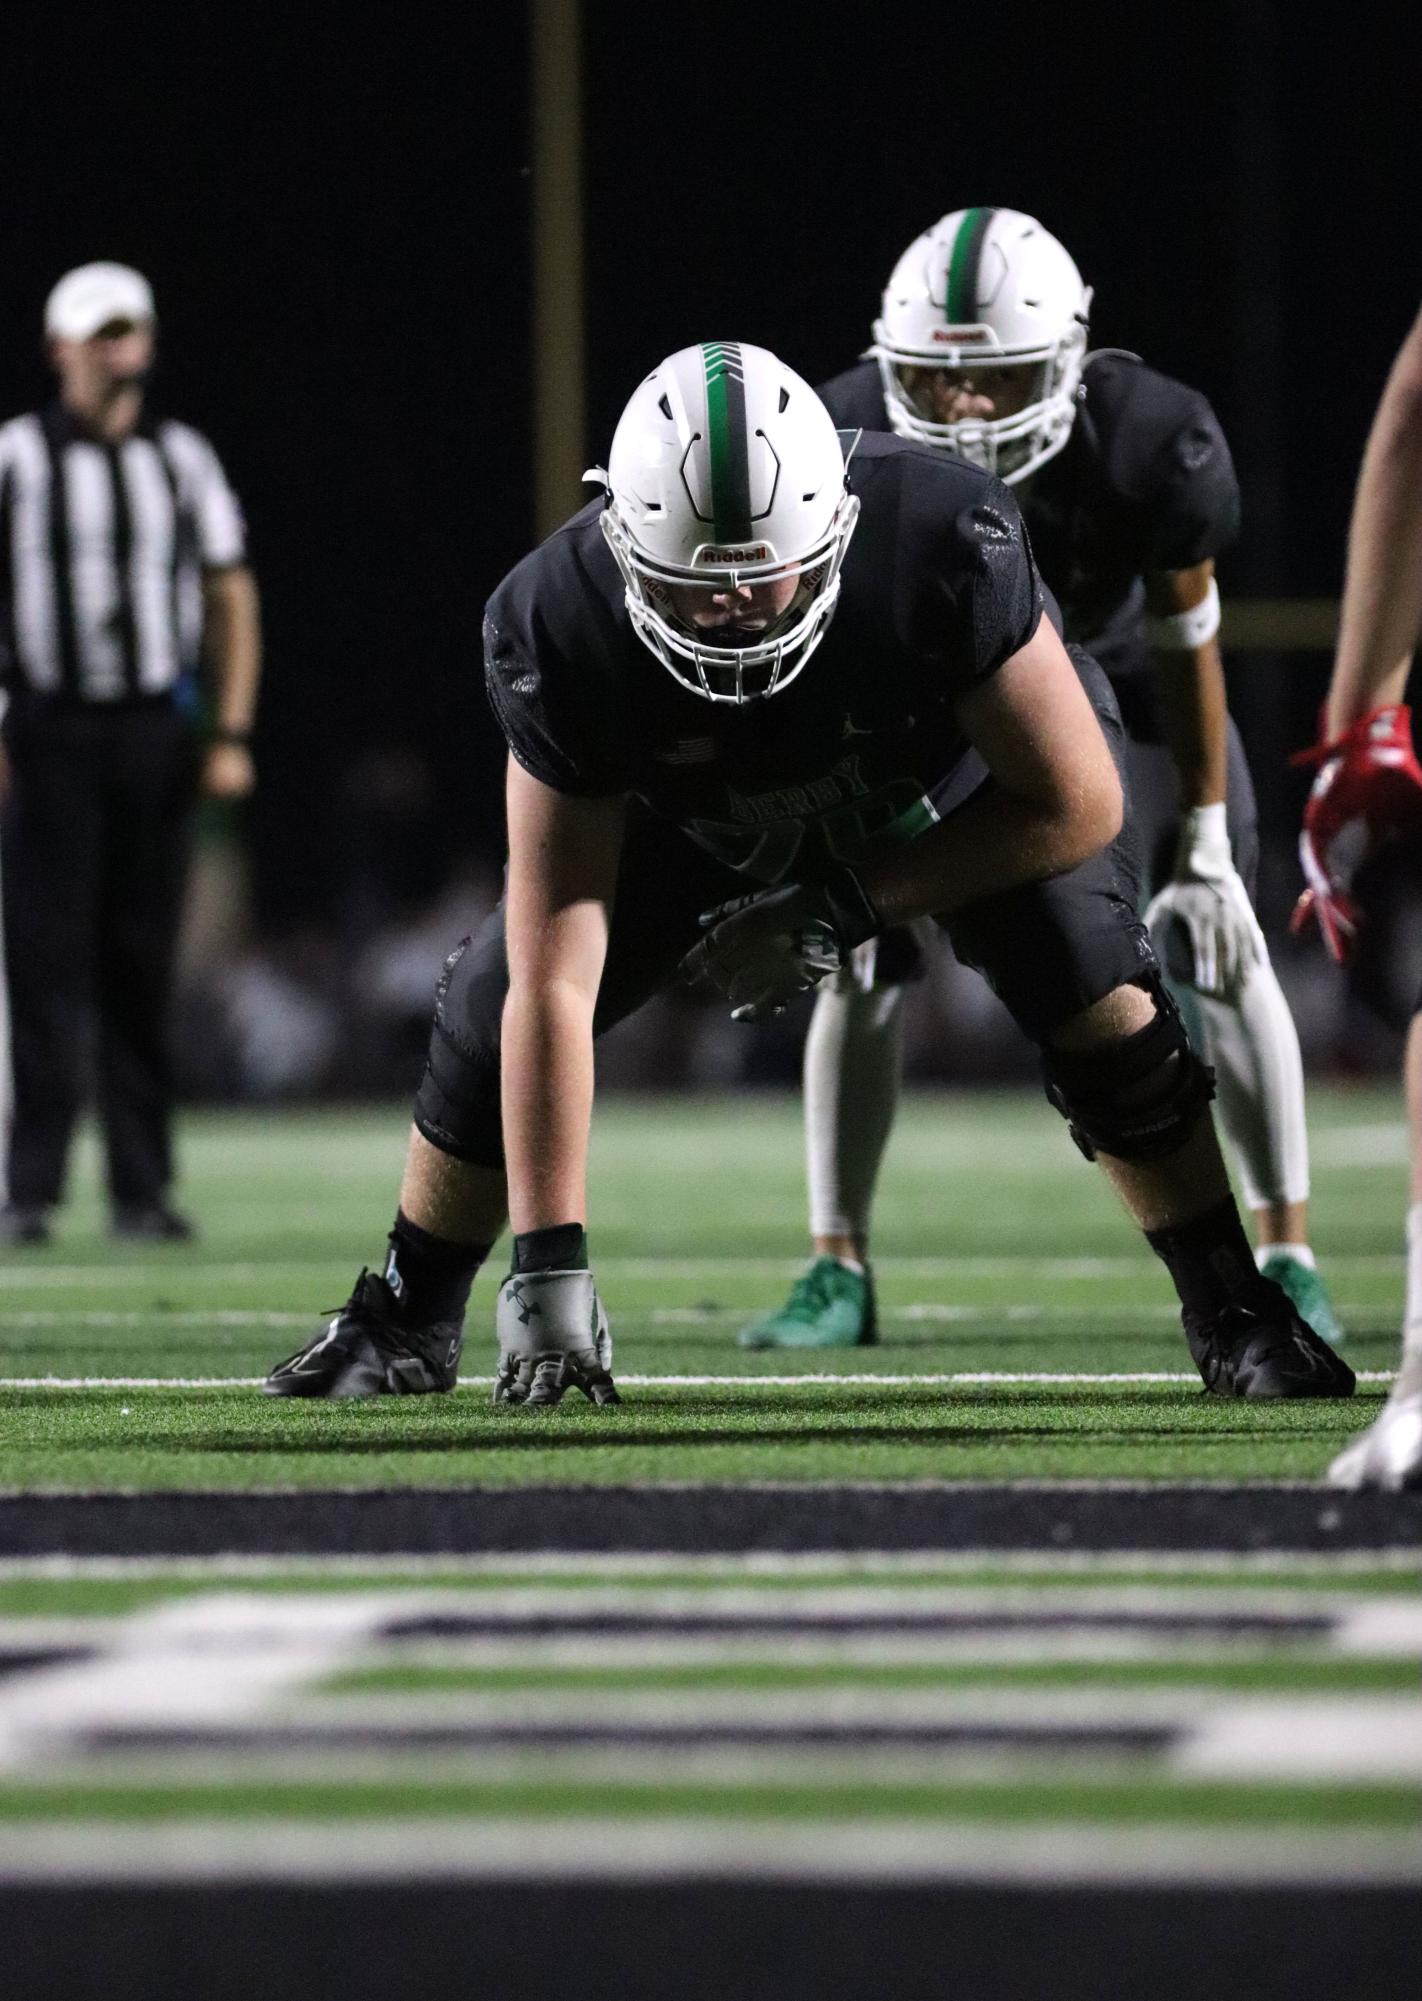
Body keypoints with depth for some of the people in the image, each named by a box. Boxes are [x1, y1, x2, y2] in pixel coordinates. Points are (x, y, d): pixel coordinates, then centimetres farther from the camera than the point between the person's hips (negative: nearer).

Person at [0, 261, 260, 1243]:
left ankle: (142, 1188, 9)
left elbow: (231, 599, 11)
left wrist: (233, 736, 3)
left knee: (143, 968, 4)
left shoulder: (182, 458, 8)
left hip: (155, 729, 3)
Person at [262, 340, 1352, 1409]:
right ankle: (408, 1319, 15)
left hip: (952, 773, -1)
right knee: (496, 1005, -10)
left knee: (1094, 992, -21)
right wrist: (549, 1264, -40)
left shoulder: (943, 542, -43)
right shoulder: (562, 625, -38)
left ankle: (1235, 1315, 0)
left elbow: (1076, 804, -28)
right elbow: (554, 983, -36)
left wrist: (840, 907, -29)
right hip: (691, 803, 2)